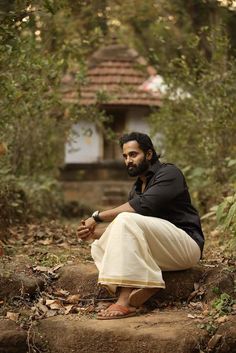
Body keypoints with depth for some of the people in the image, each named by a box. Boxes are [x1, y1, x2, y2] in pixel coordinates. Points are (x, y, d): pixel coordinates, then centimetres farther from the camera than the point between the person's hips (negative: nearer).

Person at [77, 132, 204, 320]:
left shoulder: (169, 173, -5)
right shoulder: (137, 188, 20)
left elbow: (142, 206, -22)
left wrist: (98, 217, -18)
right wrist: (95, 233, -4)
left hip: (187, 245, -9)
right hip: (161, 252, 9)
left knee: (126, 220, -28)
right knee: (99, 247, -2)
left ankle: (125, 301, -36)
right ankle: (143, 290, -27)